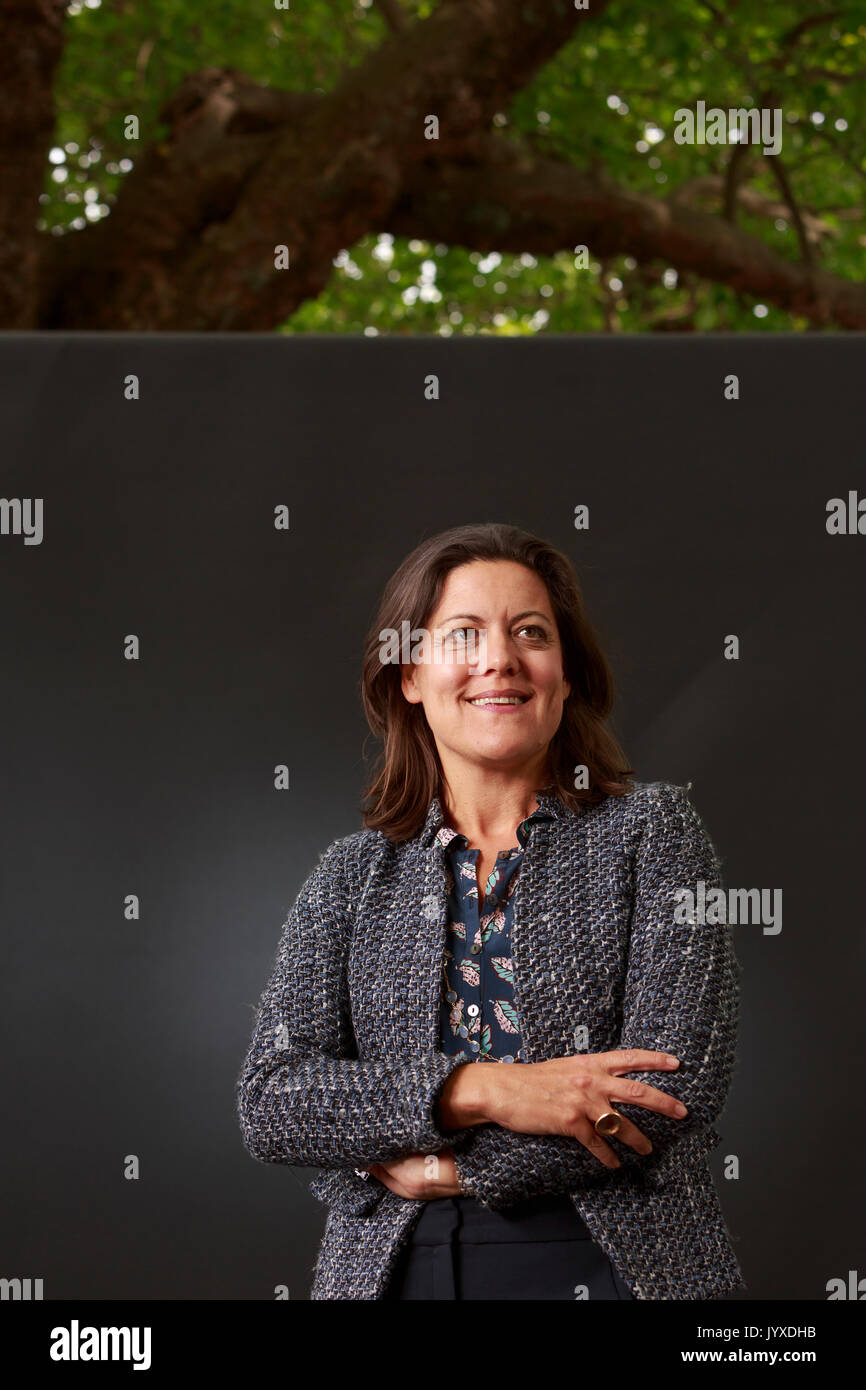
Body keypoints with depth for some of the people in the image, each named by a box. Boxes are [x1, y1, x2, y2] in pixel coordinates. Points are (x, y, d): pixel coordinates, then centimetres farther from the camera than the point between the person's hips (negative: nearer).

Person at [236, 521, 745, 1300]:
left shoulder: (652, 830, 0)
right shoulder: (351, 875, 6)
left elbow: (676, 1084, -10)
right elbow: (270, 1102, -5)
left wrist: (443, 1166, -11)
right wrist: (478, 1090, -19)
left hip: (613, 1263, -2)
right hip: (392, 1269, 2)